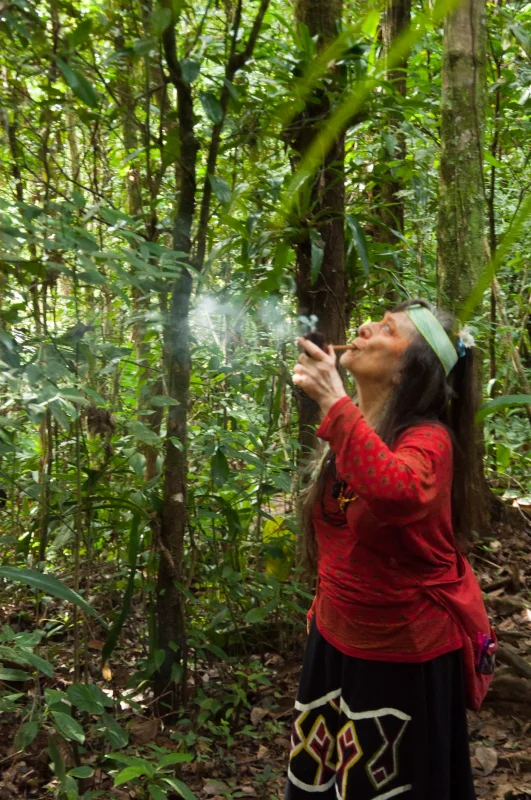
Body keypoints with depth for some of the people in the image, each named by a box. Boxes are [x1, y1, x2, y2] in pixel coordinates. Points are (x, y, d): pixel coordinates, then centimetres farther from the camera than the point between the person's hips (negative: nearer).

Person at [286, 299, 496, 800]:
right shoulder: (353, 428, 0)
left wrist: (334, 404, -40)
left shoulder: (428, 438, -21)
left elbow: (399, 495, -46)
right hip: (338, 640, 7)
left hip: (404, 652, -7)